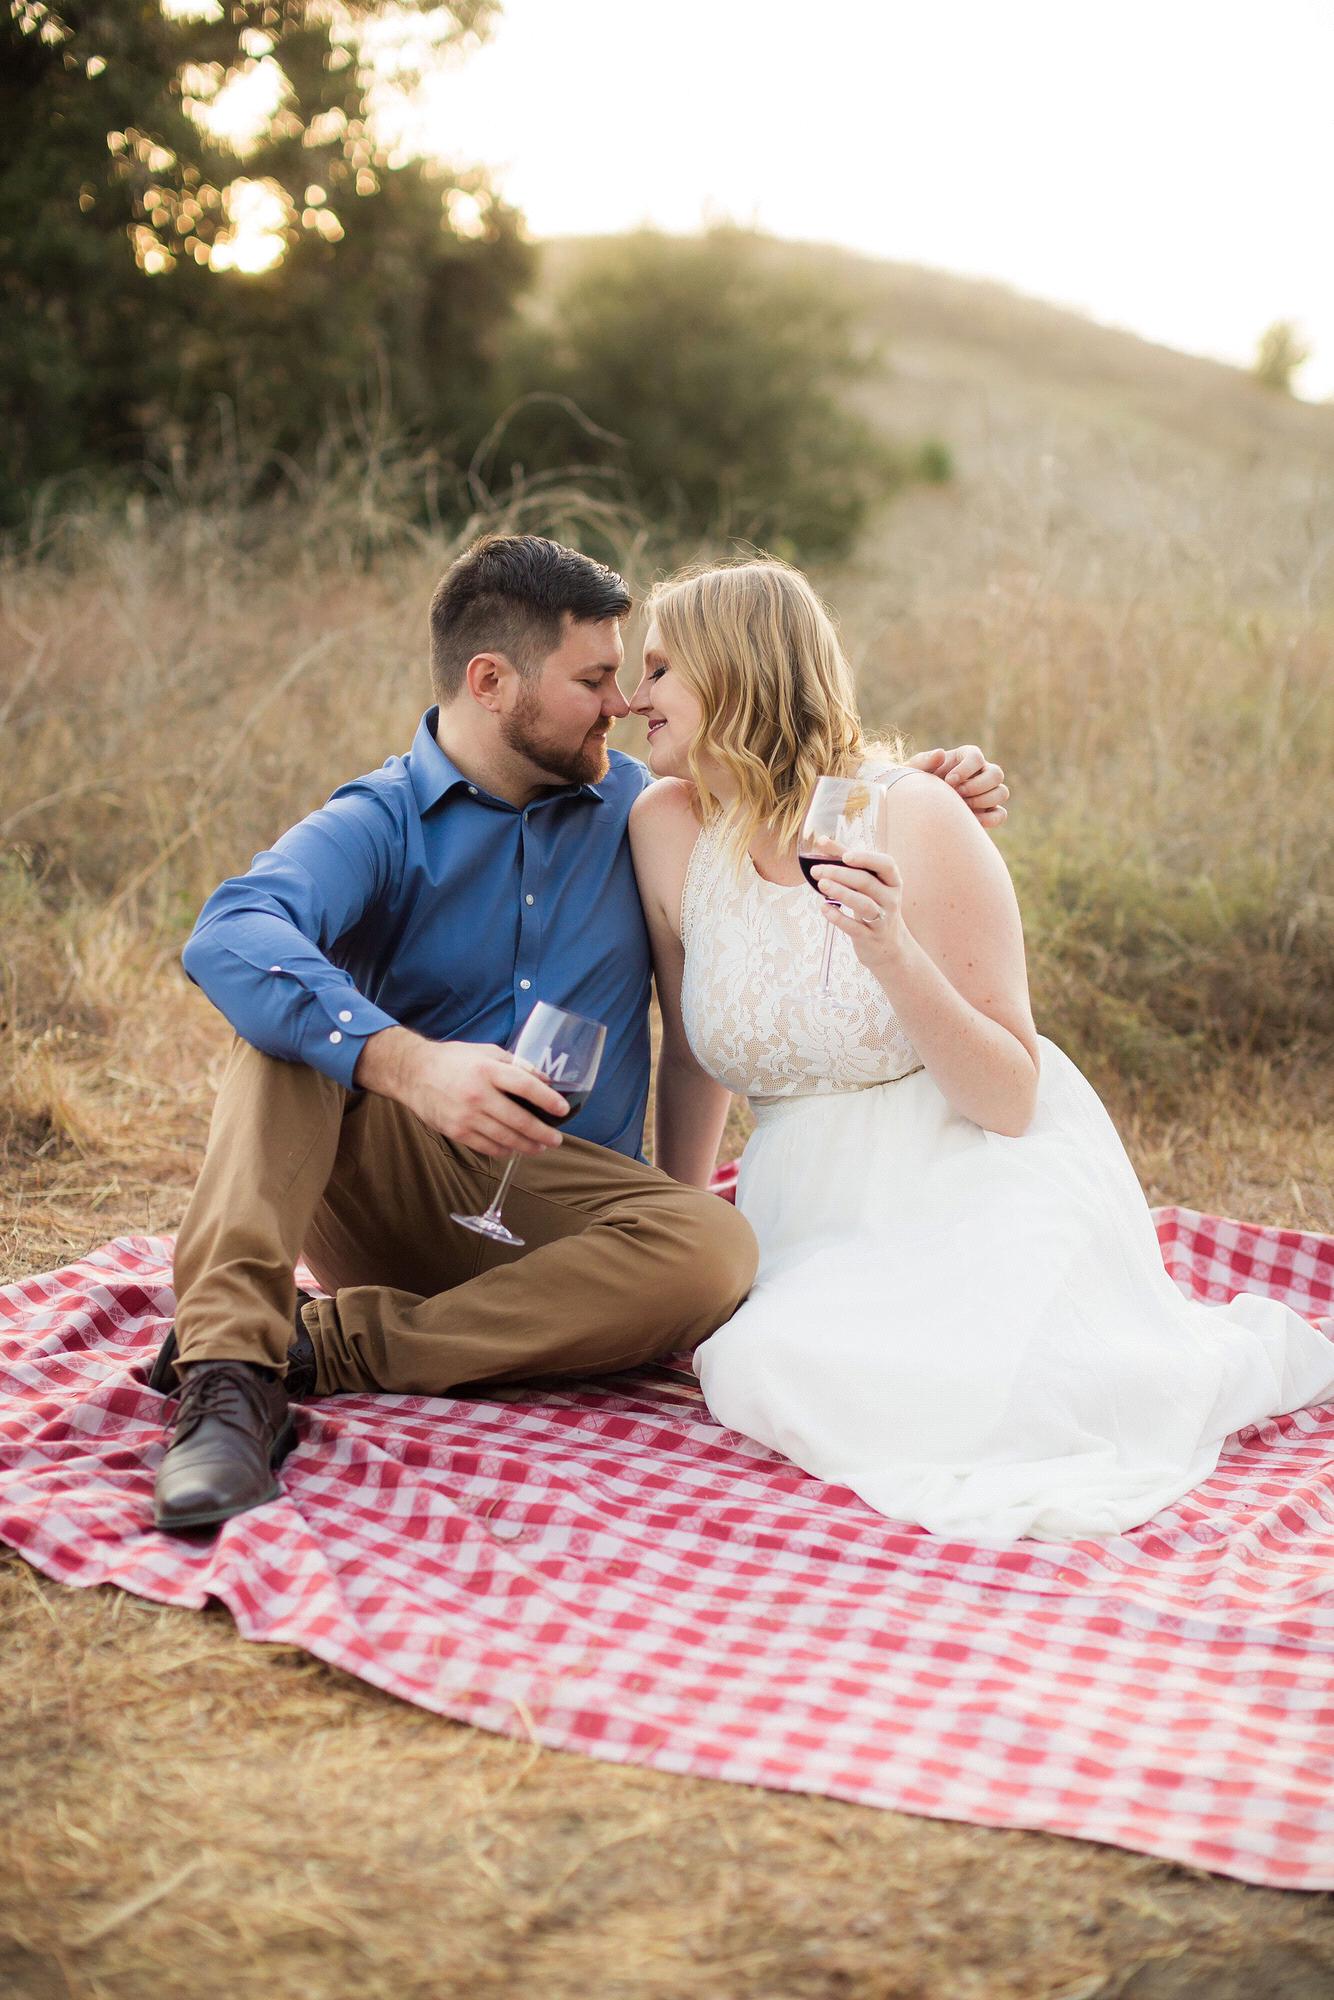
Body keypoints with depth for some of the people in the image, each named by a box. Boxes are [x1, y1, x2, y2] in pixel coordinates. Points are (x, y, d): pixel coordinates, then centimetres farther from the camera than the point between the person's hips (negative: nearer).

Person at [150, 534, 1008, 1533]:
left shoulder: (637, 806, 11)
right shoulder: (378, 824, -3)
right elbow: (230, 936, -25)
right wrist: (405, 1063, -41)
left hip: (560, 1204, 2)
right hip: (389, 1182, -2)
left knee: (714, 1245, -31)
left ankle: (314, 1347, -29)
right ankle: (227, 1368, -41)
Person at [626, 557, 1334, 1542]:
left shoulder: (916, 817, -15)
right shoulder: (667, 826, -2)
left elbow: (1012, 1100, -13)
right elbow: (692, 1056, 12)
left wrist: (893, 954, -27)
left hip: (984, 1176, -5)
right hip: (818, 1195, 5)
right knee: (758, 1374, -25)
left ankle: (1246, 1348, 3)